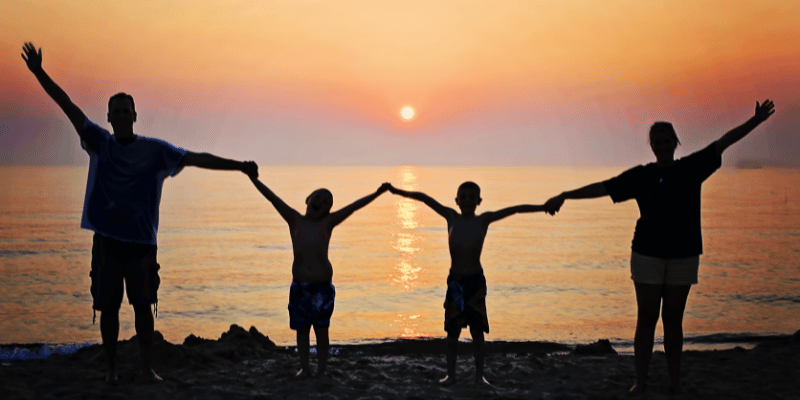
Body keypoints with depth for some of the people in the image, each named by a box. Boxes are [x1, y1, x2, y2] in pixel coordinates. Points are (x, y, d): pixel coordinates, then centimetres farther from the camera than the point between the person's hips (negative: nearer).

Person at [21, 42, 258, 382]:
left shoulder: (155, 149, 1)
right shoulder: (99, 142, 4)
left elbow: (196, 158, -4)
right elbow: (68, 106, -1)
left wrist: (238, 165, -12)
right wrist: (38, 72, -7)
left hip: (141, 241, -1)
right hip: (106, 240, 1)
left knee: (143, 306, 4)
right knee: (108, 307, 6)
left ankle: (147, 367, 16)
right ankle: (111, 368, 19)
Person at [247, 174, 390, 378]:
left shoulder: (327, 223, 1)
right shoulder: (295, 220, 2)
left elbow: (354, 206, -4)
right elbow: (273, 199, -3)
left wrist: (377, 193, -8)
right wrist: (254, 180, -9)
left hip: (323, 286, -1)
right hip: (299, 285, 1)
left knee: (321, 329, 6)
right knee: (302, 328, 8)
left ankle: (321, 369, 17)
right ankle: (304, 367, 20)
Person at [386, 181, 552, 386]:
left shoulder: (484, 220, -5)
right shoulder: (452, 217, -3)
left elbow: (515, 209, -9)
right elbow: (424, 198, -3)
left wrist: (543, 207, -14)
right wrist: (399, 191, -8)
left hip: (476, 283, -1)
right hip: (454, 282, 1)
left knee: (478, 331, 6)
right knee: (452, 331, 7)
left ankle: (479, 374, 18)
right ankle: (450, 374, 19)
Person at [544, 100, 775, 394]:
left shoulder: (691, 168, 4)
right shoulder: (640, 176, 1)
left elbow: (724, 142, 6)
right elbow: (603, 188, 0)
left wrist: (756, 121, 1)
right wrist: (565, 196, -5)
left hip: (683, 256, 1)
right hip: (647, 254, -1)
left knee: (673, 319, 7)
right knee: (646, 319, 2)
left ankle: (675, 381, 17)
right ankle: (640, 381, 10)